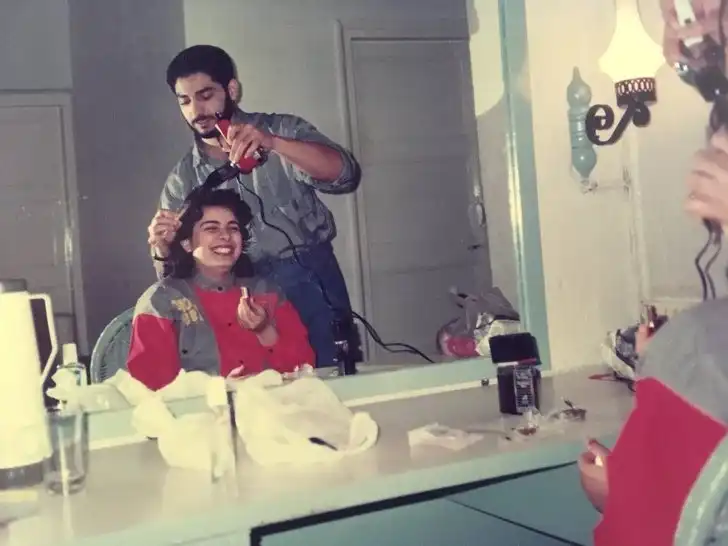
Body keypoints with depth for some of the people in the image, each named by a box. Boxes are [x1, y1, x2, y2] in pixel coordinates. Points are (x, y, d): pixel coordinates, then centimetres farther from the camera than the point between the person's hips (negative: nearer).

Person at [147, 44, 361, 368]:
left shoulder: (281, 130, 3)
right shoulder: (182, 180, 9)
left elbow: (345, 176, -15)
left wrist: (272, 143, -28)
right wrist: (162, 248, -15)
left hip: (311, 281, -2)